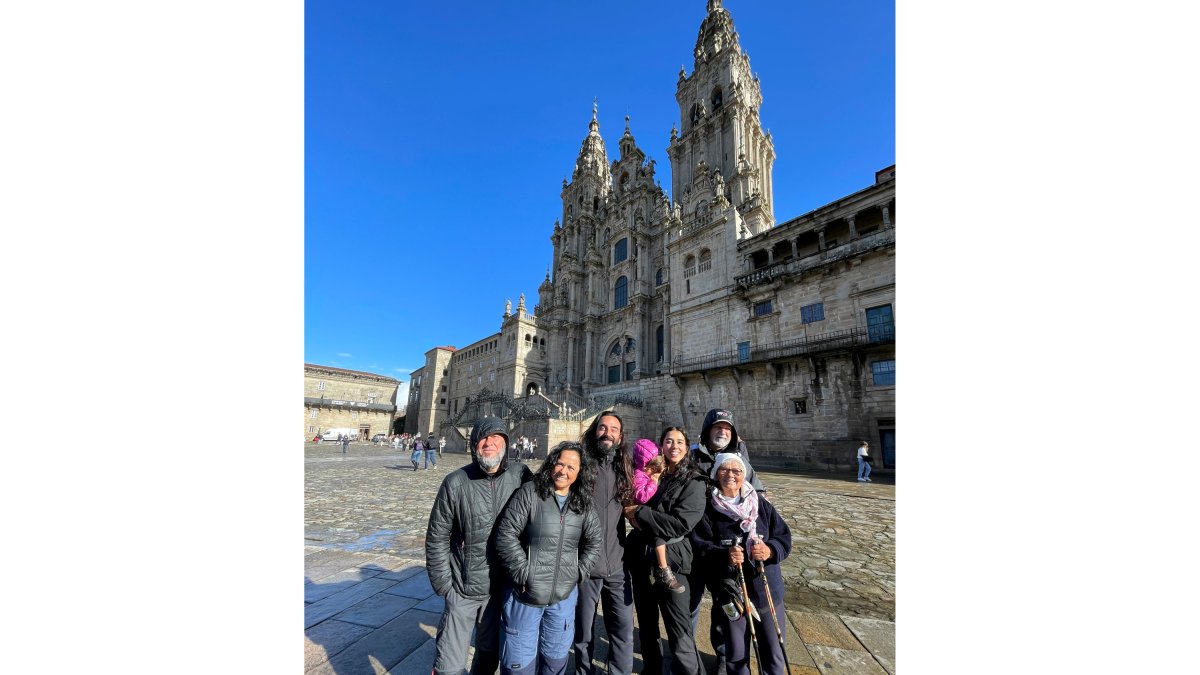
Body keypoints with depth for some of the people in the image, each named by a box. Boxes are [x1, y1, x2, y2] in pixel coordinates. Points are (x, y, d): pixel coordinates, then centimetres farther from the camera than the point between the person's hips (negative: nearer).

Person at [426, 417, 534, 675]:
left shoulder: (520, 477, -13)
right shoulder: (456, 482, -15)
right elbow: (437, 538, -6)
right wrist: (443, 583, -7)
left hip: (501, 588, 2)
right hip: (462, 589, -2)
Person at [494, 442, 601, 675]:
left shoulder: (582, 504, 0)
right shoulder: (529, 492, -14)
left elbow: (594, 541, 9)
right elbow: (505, 535, -16)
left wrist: (578, 572, 1)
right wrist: (523, 573, -15)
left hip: (564, 596, 4)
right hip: (525, 593, -4)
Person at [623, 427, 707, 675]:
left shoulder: (694, 481, -9)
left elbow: (682, 523, -20)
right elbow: (633, 505, 14)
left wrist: (640, 513, -18)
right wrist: (636, 518, -9)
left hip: (671, 561, -5)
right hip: (641, 557, 5)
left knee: (679, 630, 1)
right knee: (646, 622, 21)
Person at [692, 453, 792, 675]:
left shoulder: (761, 505, 0)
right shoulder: (707, 509, -10)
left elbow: (784, 537, 1)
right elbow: (698, 546, -14)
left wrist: (770, 550, -19)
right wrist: (724, 555, -31)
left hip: (767, 591, 2)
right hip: (730, 593, -2)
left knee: (774, 656, 16)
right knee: (736, 657, 15)